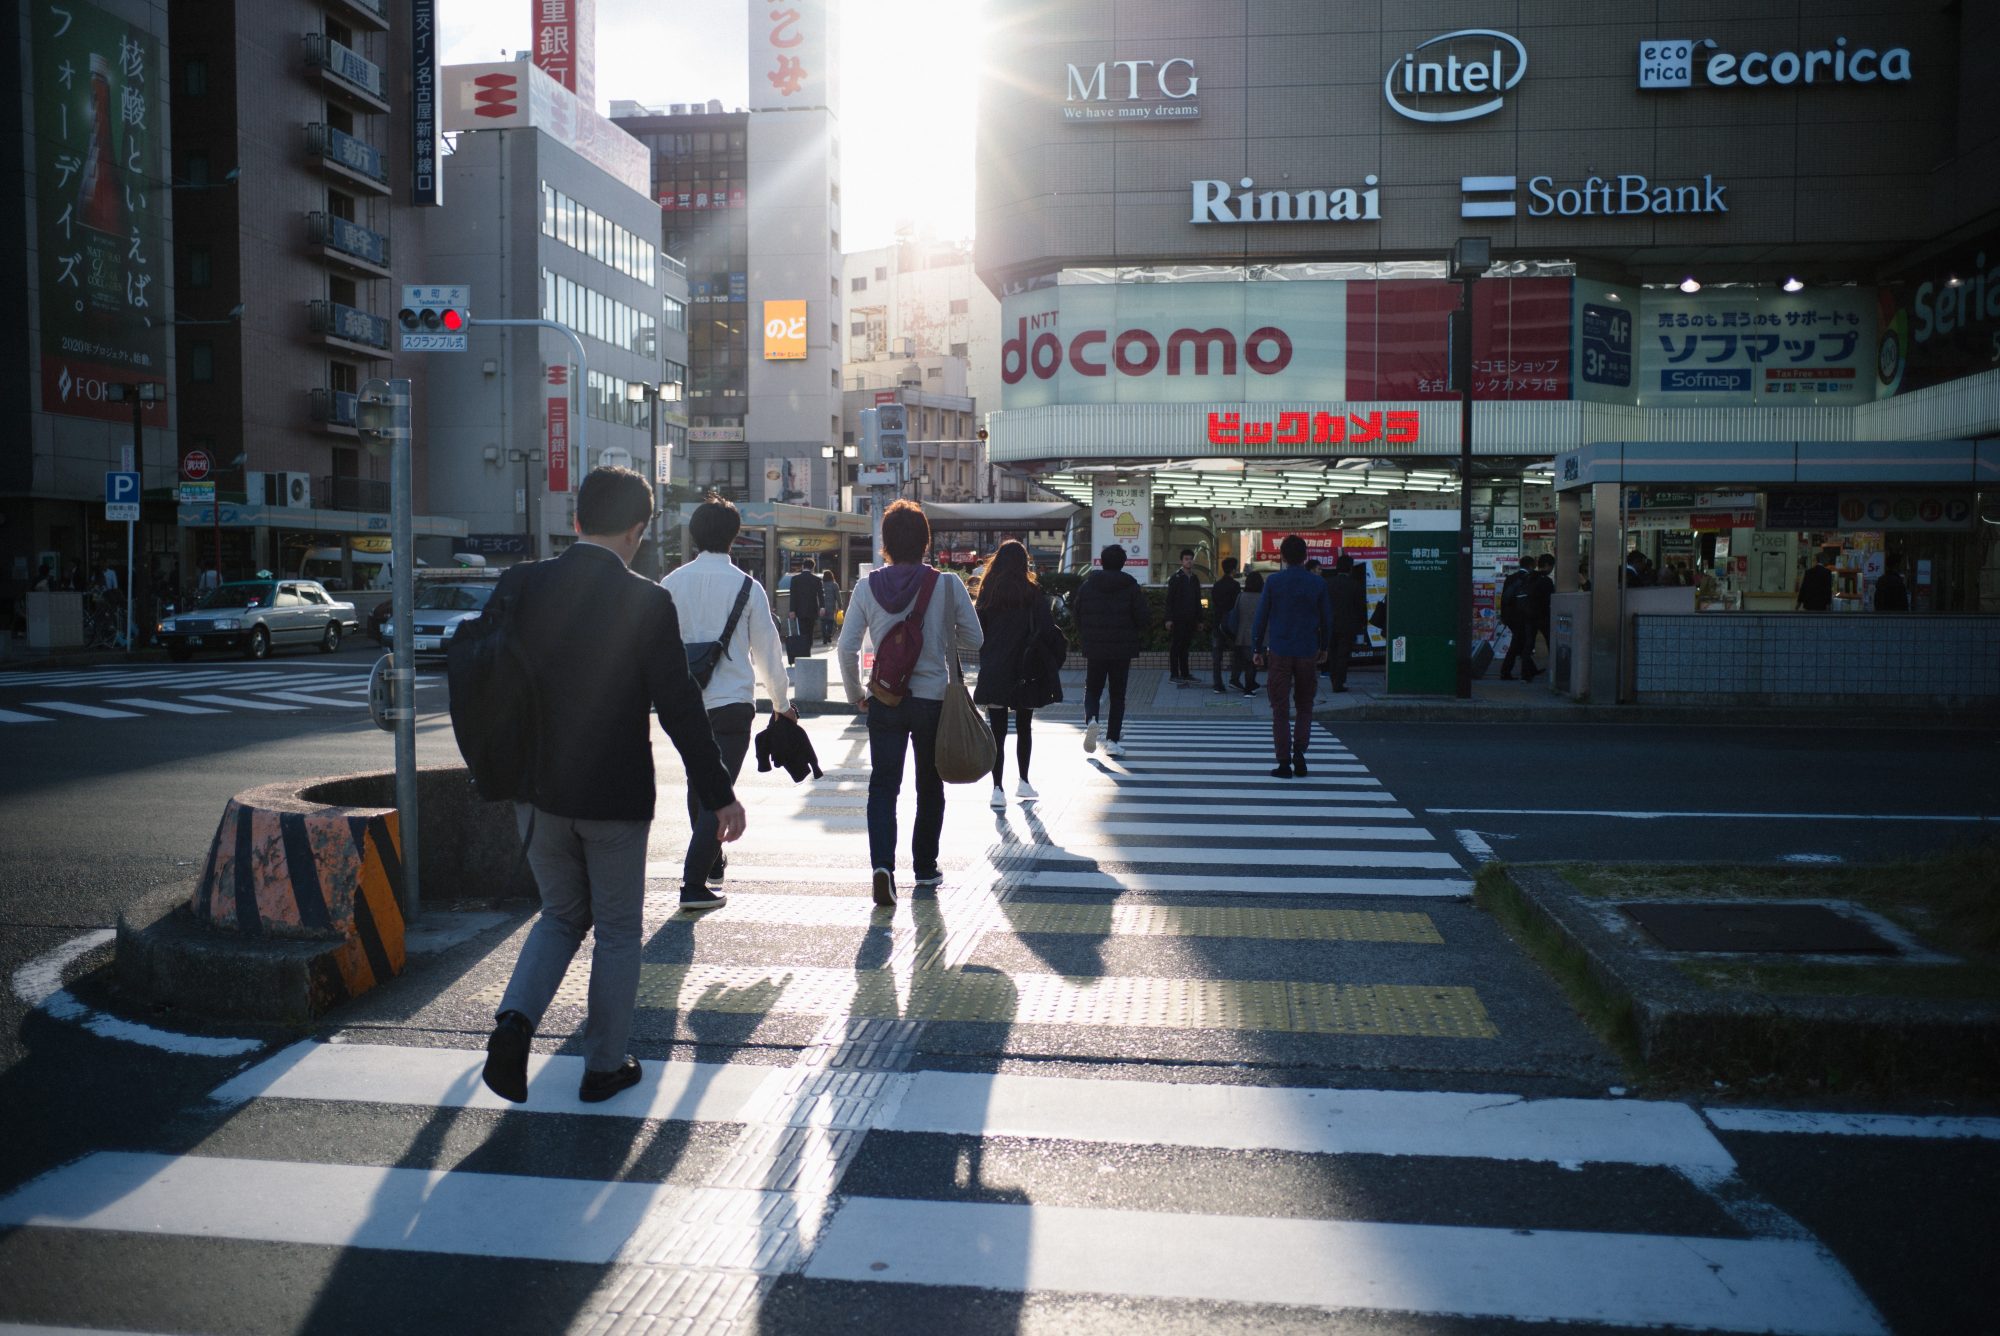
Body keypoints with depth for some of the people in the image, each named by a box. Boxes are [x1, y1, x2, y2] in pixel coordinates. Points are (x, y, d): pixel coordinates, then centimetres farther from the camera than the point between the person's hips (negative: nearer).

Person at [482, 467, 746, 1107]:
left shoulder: (520, 584, -3)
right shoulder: (645, 602, -15)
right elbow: (679, 706, -14)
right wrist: (720, 794, -6)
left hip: (536, 790, 4)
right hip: (614, 796, -4)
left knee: (562, 914, 22)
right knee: (617, 931, 13)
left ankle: (515, 1019, 2)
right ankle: (605, 1066, 21)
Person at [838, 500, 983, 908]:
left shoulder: (867, 587, -3)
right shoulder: (947, 586, -8)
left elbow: (847, 647, -4)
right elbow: (974, 640, -1)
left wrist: (856, 695, 9)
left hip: (884, 702, 1)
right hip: (934, 700, 0)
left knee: (883, 786, 3)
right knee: (930, 787, 15)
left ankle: (883, 864, -16)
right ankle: (925, 868, 25)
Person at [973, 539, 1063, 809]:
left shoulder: (987, 594, -1)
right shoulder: (1032, 594, -6)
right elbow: (1048, 632, -8)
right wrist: (1051, 665, 0)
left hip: (993, 673, 1)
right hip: (1025, 672, -1)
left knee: (997, 731, 2)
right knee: (1024, 728, 17)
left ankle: (998, 789, -4)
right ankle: (1023, 782, 23)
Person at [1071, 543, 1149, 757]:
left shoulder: (1087, 584, -1)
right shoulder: (1131, 587, -6)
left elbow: (1076, 612, 4)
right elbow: (1142, 618, -11)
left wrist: (1083, 637, 19)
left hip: (1094, 649, 1)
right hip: (1123, 650, -1)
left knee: (1092, 690, 14)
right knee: (1118, 695, 9)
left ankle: (1091, 719, -17)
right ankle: (1112, 740, 5)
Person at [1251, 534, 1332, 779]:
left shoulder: (1273, 582, -3)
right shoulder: (1318, 583, 1)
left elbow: (1261, 617, -1)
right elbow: (1327, 619, 7)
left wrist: (1258, 649, 9)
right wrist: (1323, 648, 21)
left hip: (1280, 652, -1)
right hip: (1308, 653, 1)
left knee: (1280, 709, 5)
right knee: (1304, 707, 15)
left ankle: (1284, 763, 2)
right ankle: (1299, 750, -5)